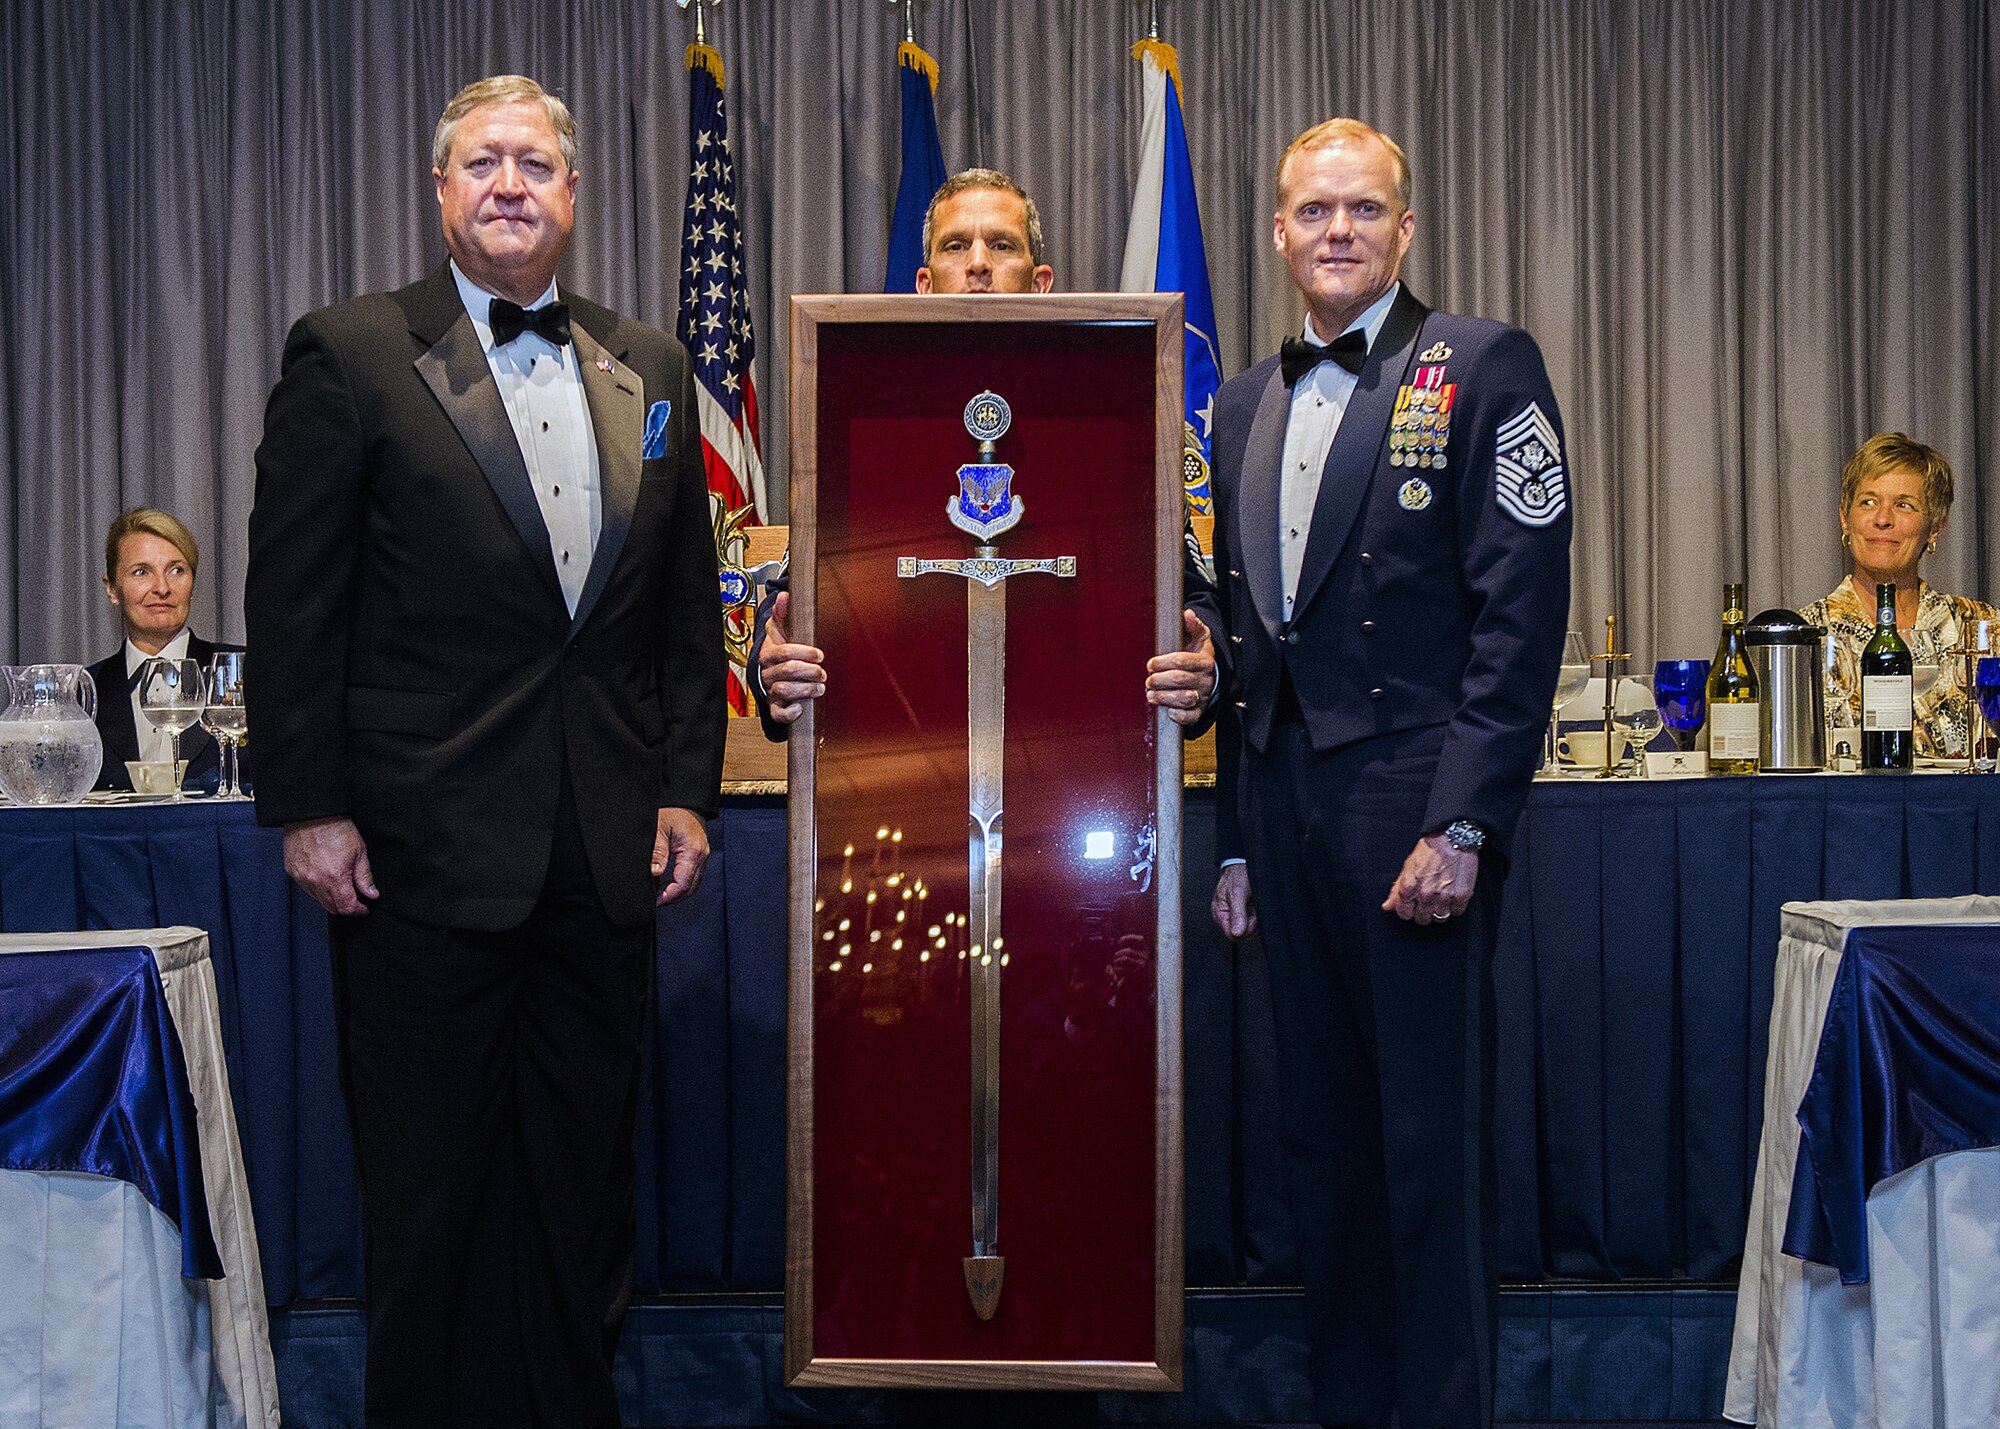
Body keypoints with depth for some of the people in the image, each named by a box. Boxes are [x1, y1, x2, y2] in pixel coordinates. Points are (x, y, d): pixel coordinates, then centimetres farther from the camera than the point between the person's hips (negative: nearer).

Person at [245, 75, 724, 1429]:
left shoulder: (649, 366, 11)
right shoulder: (351, 353, -2)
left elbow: (687, 596, 12)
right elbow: (296, 597, -4)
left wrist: (687, 785, 6)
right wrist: (310, 806, -9)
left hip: (606, 854, 4)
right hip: (428, 847, -4)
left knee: (585, 1176, 14)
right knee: (429, 1182, 8)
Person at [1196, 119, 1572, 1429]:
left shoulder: (1483, 368, -2)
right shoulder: (1245, 404, 16)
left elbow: (1522, 611, -9)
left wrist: (1461, 825, -16)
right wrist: (1237, 839, 13)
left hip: (1413, 800, -6)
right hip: (1287, 808, 6)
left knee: (1432, 1142, -1)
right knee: (1324, 1136, 12)